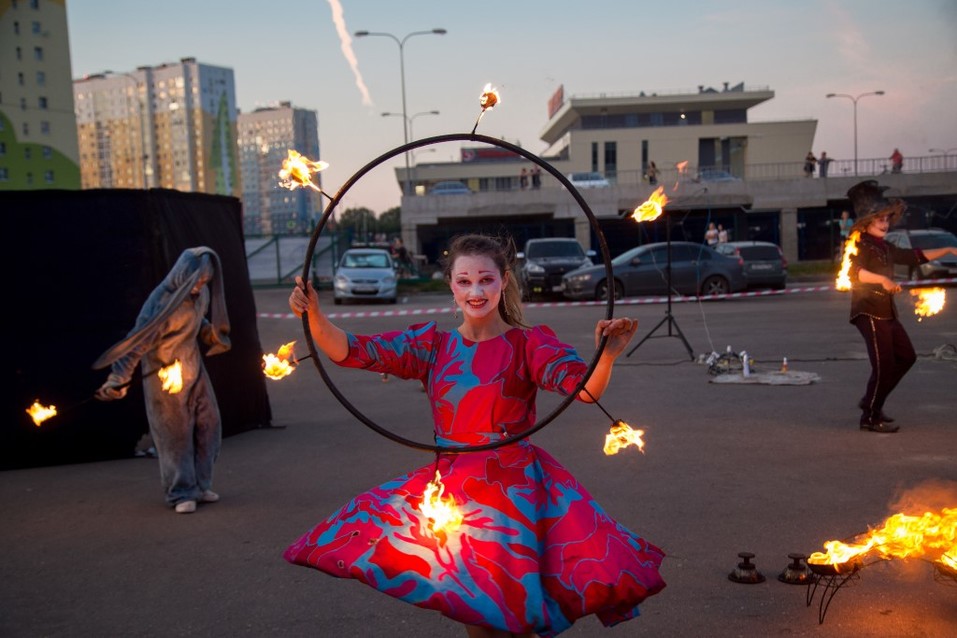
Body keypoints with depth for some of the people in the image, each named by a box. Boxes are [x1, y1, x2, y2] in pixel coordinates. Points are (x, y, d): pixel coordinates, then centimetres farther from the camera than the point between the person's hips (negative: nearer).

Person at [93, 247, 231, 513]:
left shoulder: (201, 292, -3)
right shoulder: (162, 301, -25)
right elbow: (139, 340, -27)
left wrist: (216, 339, 29)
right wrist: (118, 379, -30)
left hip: (193, 367, 7)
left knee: (207, 424, 8)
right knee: (174, 433, 2)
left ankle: (199, 485, 22)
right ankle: (181, 493, 14)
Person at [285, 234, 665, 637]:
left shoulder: (530, 343, -5)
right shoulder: (431, 343, 3)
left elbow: (586, 389, -20)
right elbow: (351, 352, -2)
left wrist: (606, 355, -41)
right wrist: (314, 315, -19)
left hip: (514, 489, -3)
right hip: (449, 489, 3)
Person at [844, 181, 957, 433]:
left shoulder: (885, 247, 16)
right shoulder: (859, 245, -12)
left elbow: (915, 256, 26)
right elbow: (854, 271, -30)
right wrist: (883, 279, -42)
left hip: (887, 312, 10)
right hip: (868, 312, -10)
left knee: (906, 357, 15)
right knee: (884, 365, -10)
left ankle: (871, 401, 24)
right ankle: (870, 417, 1)